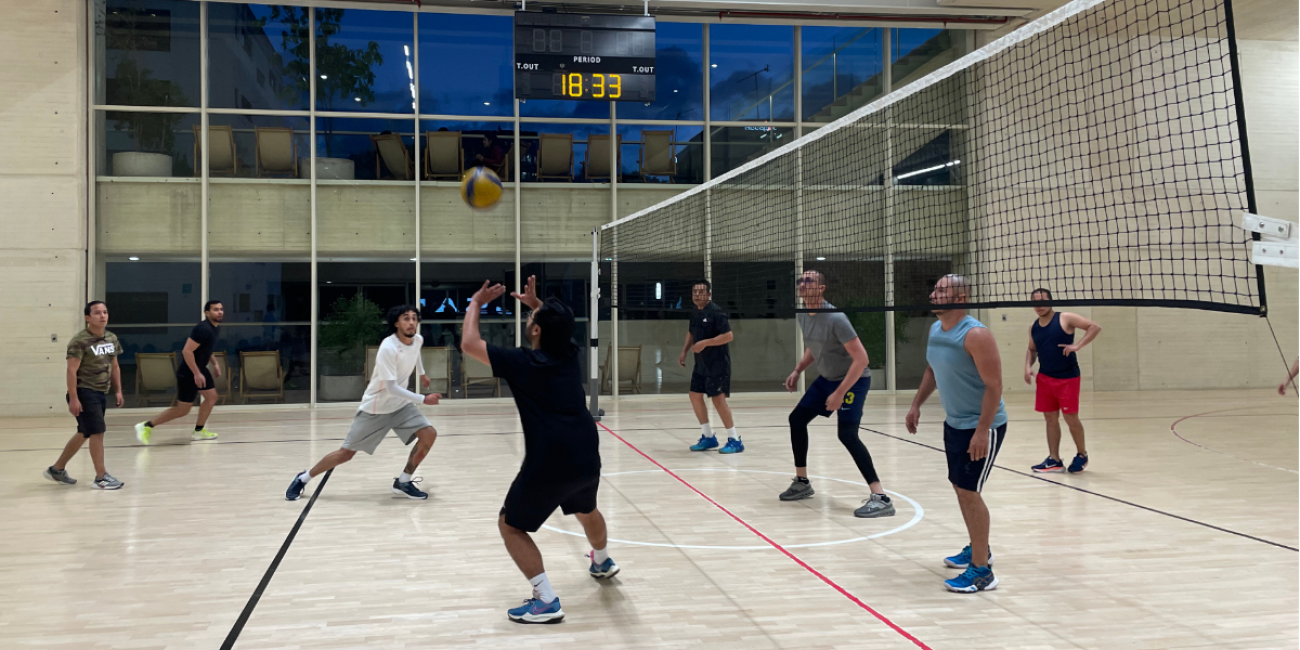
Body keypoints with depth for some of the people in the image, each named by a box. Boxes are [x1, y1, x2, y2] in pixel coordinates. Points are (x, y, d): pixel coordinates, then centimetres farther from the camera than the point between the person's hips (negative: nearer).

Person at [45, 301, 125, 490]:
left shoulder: (112, 339, 8)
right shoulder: (80, 341, -15)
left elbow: (114, 366, 17)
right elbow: (71, 370, -18)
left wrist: (118, 391, 13)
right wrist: (73, 398, -22)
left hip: (101, 393, 8)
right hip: (84, 393, -8)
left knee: (84, 433, 17)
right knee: (97, 432, -9)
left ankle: (57, 469, 33)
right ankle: (101, 477, 0)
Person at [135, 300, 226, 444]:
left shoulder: (216, 328, 5)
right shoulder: (203, 329, -25)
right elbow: (187, 351, -29)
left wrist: (214, 364, 15)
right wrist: (197, 374, -27)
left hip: (200, 368, 9)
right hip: (188, 372, -9)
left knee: (212, 396, 7)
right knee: (182, 410, -3)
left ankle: (199, 431, 19)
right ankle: (147, 426, 8)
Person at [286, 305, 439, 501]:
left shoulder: (418, 339, -7)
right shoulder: (388, 348, -29)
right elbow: (391, 388, -31)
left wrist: (421, 373, 33)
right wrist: (423, 399, -34)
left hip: (401, 405, 6)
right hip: (375, 408, -6)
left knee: (429, 434, -13)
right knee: (346, 453, 0)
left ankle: (403, 481, 4)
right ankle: (303, 479, 23)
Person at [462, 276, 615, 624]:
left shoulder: (522, 362, -11)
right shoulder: (571, 354, 5)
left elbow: (469, 343, -5)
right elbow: (560, 327, 31)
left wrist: (476, 303, 7)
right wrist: (538, 304, 26)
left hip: (549, 465, -7)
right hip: (586, 459, 7)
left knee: (511, 526, 9)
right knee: (587, 511, 35)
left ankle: (546, 602, -1)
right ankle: (603, 563, 60)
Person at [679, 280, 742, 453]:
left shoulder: (716, 312, -17)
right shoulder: (695, 313, 9)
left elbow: (728, 336, -22)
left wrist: (705, 343, -24)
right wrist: (684, 351, 13)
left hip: (717, 364, -9)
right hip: (701, 364, 9)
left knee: (718, 398, -9)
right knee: (695, 396, 9)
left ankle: (734, 440, 1)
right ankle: (708, 437, 22)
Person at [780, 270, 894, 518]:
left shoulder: (835, 318, -27)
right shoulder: (803, 316, -1)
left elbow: (861, 359, -28)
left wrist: (839, 393, -30)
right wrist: (797, 370, 5)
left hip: (854, 379, -9)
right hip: (826, 378, 9)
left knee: (847, 434, -23)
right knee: (797, 418, 11)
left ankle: (881, 498, -21)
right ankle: (802, 482, 25)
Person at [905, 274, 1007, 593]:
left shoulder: (975, 335, -23)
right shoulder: (935, 329, 4)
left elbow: (994, 385, -23)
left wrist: (982, 431, -27)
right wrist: (916, 404, 14)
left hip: (981, 427, -9)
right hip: (954, 423, 9)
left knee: (969, 492, -9)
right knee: (960, 488, 18)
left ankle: (981, 571, -1)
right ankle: (978, 548, 38)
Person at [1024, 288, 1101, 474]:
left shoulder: (1065, 318, -10)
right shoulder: (1033, 328, 7)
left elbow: (1095, 327, -11)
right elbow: (1031, 349, 21)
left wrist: (1078, 346, -22)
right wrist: (1028, 366, 3)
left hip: (1067, 378, -5)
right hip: (1045, 378, 5)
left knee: (1070, 418, -1)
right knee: (1050, 418, 7)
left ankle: (1082, 455, 20)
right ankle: (1054, 460, 13)